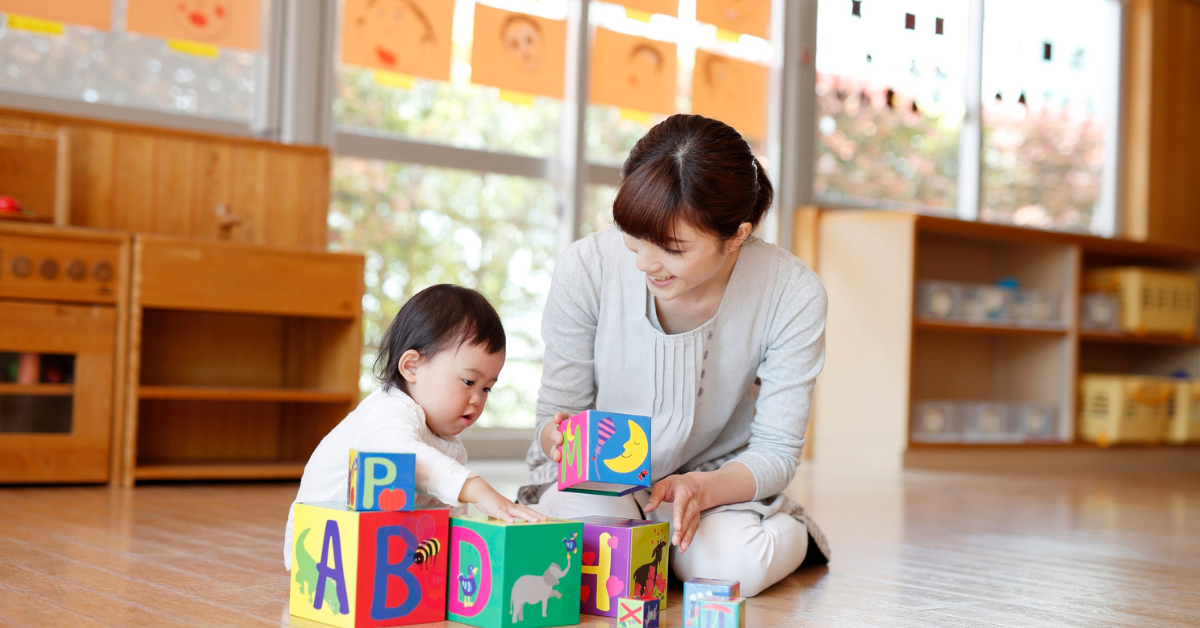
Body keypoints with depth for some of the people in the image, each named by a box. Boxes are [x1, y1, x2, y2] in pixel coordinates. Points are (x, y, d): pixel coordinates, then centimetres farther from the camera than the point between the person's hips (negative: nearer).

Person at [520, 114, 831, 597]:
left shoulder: (792, 295, -22)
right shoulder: (585, 268, -22)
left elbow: (776, 451, -15)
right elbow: (555, 416, -10)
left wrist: (701, 488, -36)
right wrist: (561, 439, -36)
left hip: (719, 478, 1)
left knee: (739, 563, -30)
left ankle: (790, 534, 9)